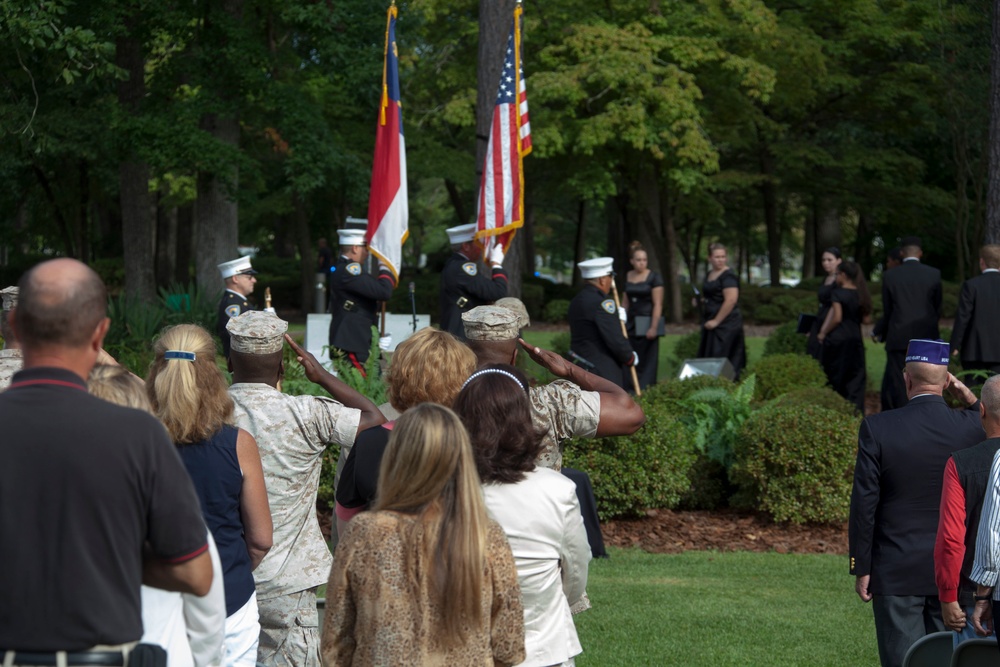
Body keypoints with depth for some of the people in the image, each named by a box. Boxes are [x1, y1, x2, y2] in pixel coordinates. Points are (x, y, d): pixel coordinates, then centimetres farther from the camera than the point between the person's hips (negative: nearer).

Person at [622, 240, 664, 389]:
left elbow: (658, 304, -11)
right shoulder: (627, 277, 8)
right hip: (632, 324, 5)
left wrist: (654, 327, -17)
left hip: (647, 323, -5)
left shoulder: (654, 278, -8)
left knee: (648, 360, -3)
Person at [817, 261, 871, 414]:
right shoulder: (861, 295, 6)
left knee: (835, 378, 5)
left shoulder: (837, 293, -10)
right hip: (856, 340, 5)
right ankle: (856, 411, 0)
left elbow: (837, 318, -16)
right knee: (855, 378, 7)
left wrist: (823, 334, -6)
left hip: (837, 339, -5)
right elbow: (866, 318, 7)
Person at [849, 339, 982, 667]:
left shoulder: (878, 428, -12)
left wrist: (861, 569, -1)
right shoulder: (971, 426, -8)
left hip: (897, 574, -2)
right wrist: (970, 398, 5)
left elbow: (864, 504, -9)